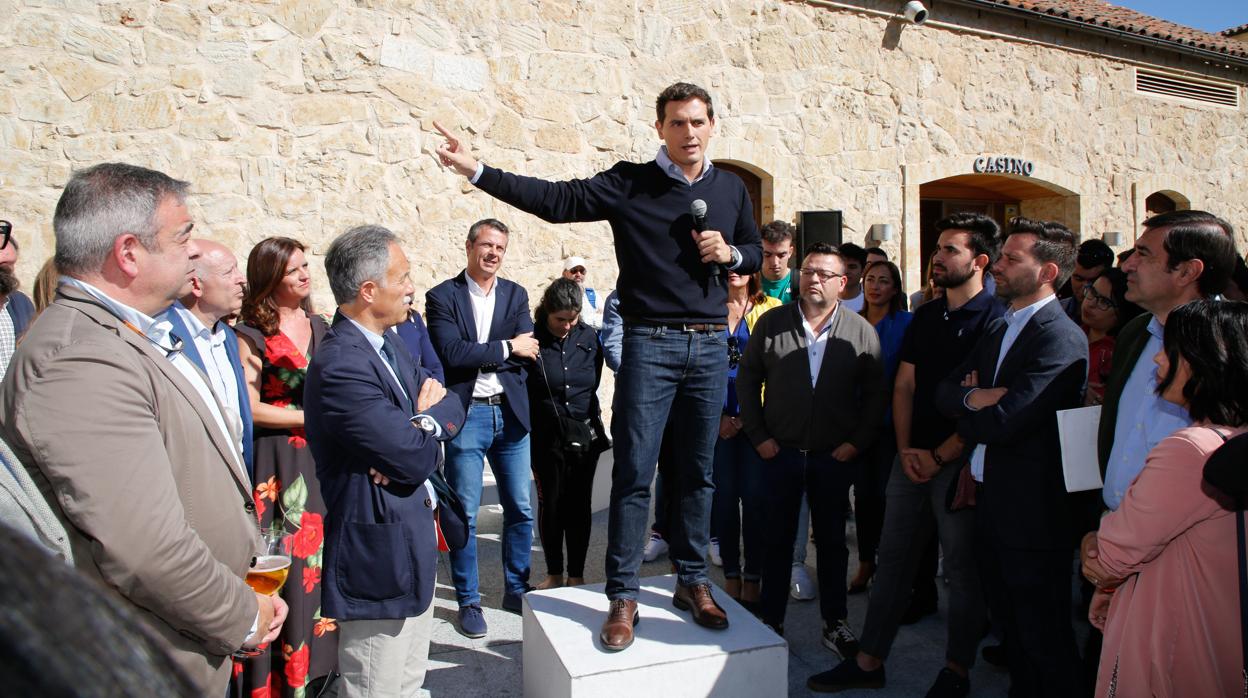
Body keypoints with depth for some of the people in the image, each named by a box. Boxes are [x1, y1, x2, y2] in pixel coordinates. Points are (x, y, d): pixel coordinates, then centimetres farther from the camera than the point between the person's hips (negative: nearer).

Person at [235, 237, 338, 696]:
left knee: (324, 556, 9)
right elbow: (250, 409, -11)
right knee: (287, 561, 0)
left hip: (324, 458, 5)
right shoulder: (251, 335, -6)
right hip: (277, 463, -5)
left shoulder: (319, 326, 12)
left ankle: (321, 657, 24)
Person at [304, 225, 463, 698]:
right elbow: (417, 456, -25)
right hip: (378, 556, -9)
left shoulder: (389, 344, 7)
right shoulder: (340, 366, -24)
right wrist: (430, 418, -3)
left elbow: (451, 408, 5)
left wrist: (420, 428, -16)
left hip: (412, 543, 9)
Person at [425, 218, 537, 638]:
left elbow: (526, 355, -2)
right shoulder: (442, 297, -2)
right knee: (464, 513, 4)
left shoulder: (516, 295, 9)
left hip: (510, 414, 4)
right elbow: (451, 354, -15)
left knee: (520, 509, 10)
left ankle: (516, 591, 28)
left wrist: (475, 356, -11)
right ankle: (468, 601, 20)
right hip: (466, 416, -3)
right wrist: (505, 348, -10)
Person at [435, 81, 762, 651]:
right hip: (650, 346, -3)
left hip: (710, 346, 4)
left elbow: (755, 252, 21)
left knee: (697, 471, 11)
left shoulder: (731, 189, 10)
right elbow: (554, 200, -8)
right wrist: (476, 170, -15)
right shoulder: (628, 183, -1)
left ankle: (692, 582, 26)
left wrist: (730, 253, -3)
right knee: (634, 472, -2)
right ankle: (623, 596, 11)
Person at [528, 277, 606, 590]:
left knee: (579, 505, 8)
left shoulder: (589, 337, 0)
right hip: (547, 435, -2)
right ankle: (554, 573, 24)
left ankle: (576, 574, 22)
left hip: (585, 433, 2)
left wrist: (593, 422, 11)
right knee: (550, 504, 8)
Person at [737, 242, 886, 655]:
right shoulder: (771, 323, 0)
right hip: (780, 451, 0)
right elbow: (747, 381, 3)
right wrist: (758, 436, -2)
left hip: (835, 455, 0)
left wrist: (857, 442, -4)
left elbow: (876, 394, 3)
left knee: (832, 540, 12)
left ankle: (834, 624, 25)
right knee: (777, 538, 9)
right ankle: (771, 621, 22)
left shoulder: (861, 331, 0)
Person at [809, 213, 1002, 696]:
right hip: (912, 458, 6)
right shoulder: (925, 316, 11)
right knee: (893, 559, 10)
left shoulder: (995, 320, -9)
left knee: (963, 569, 8)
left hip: (959, 462, -6)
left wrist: (938, 457, -12)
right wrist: (905, 448, -1)